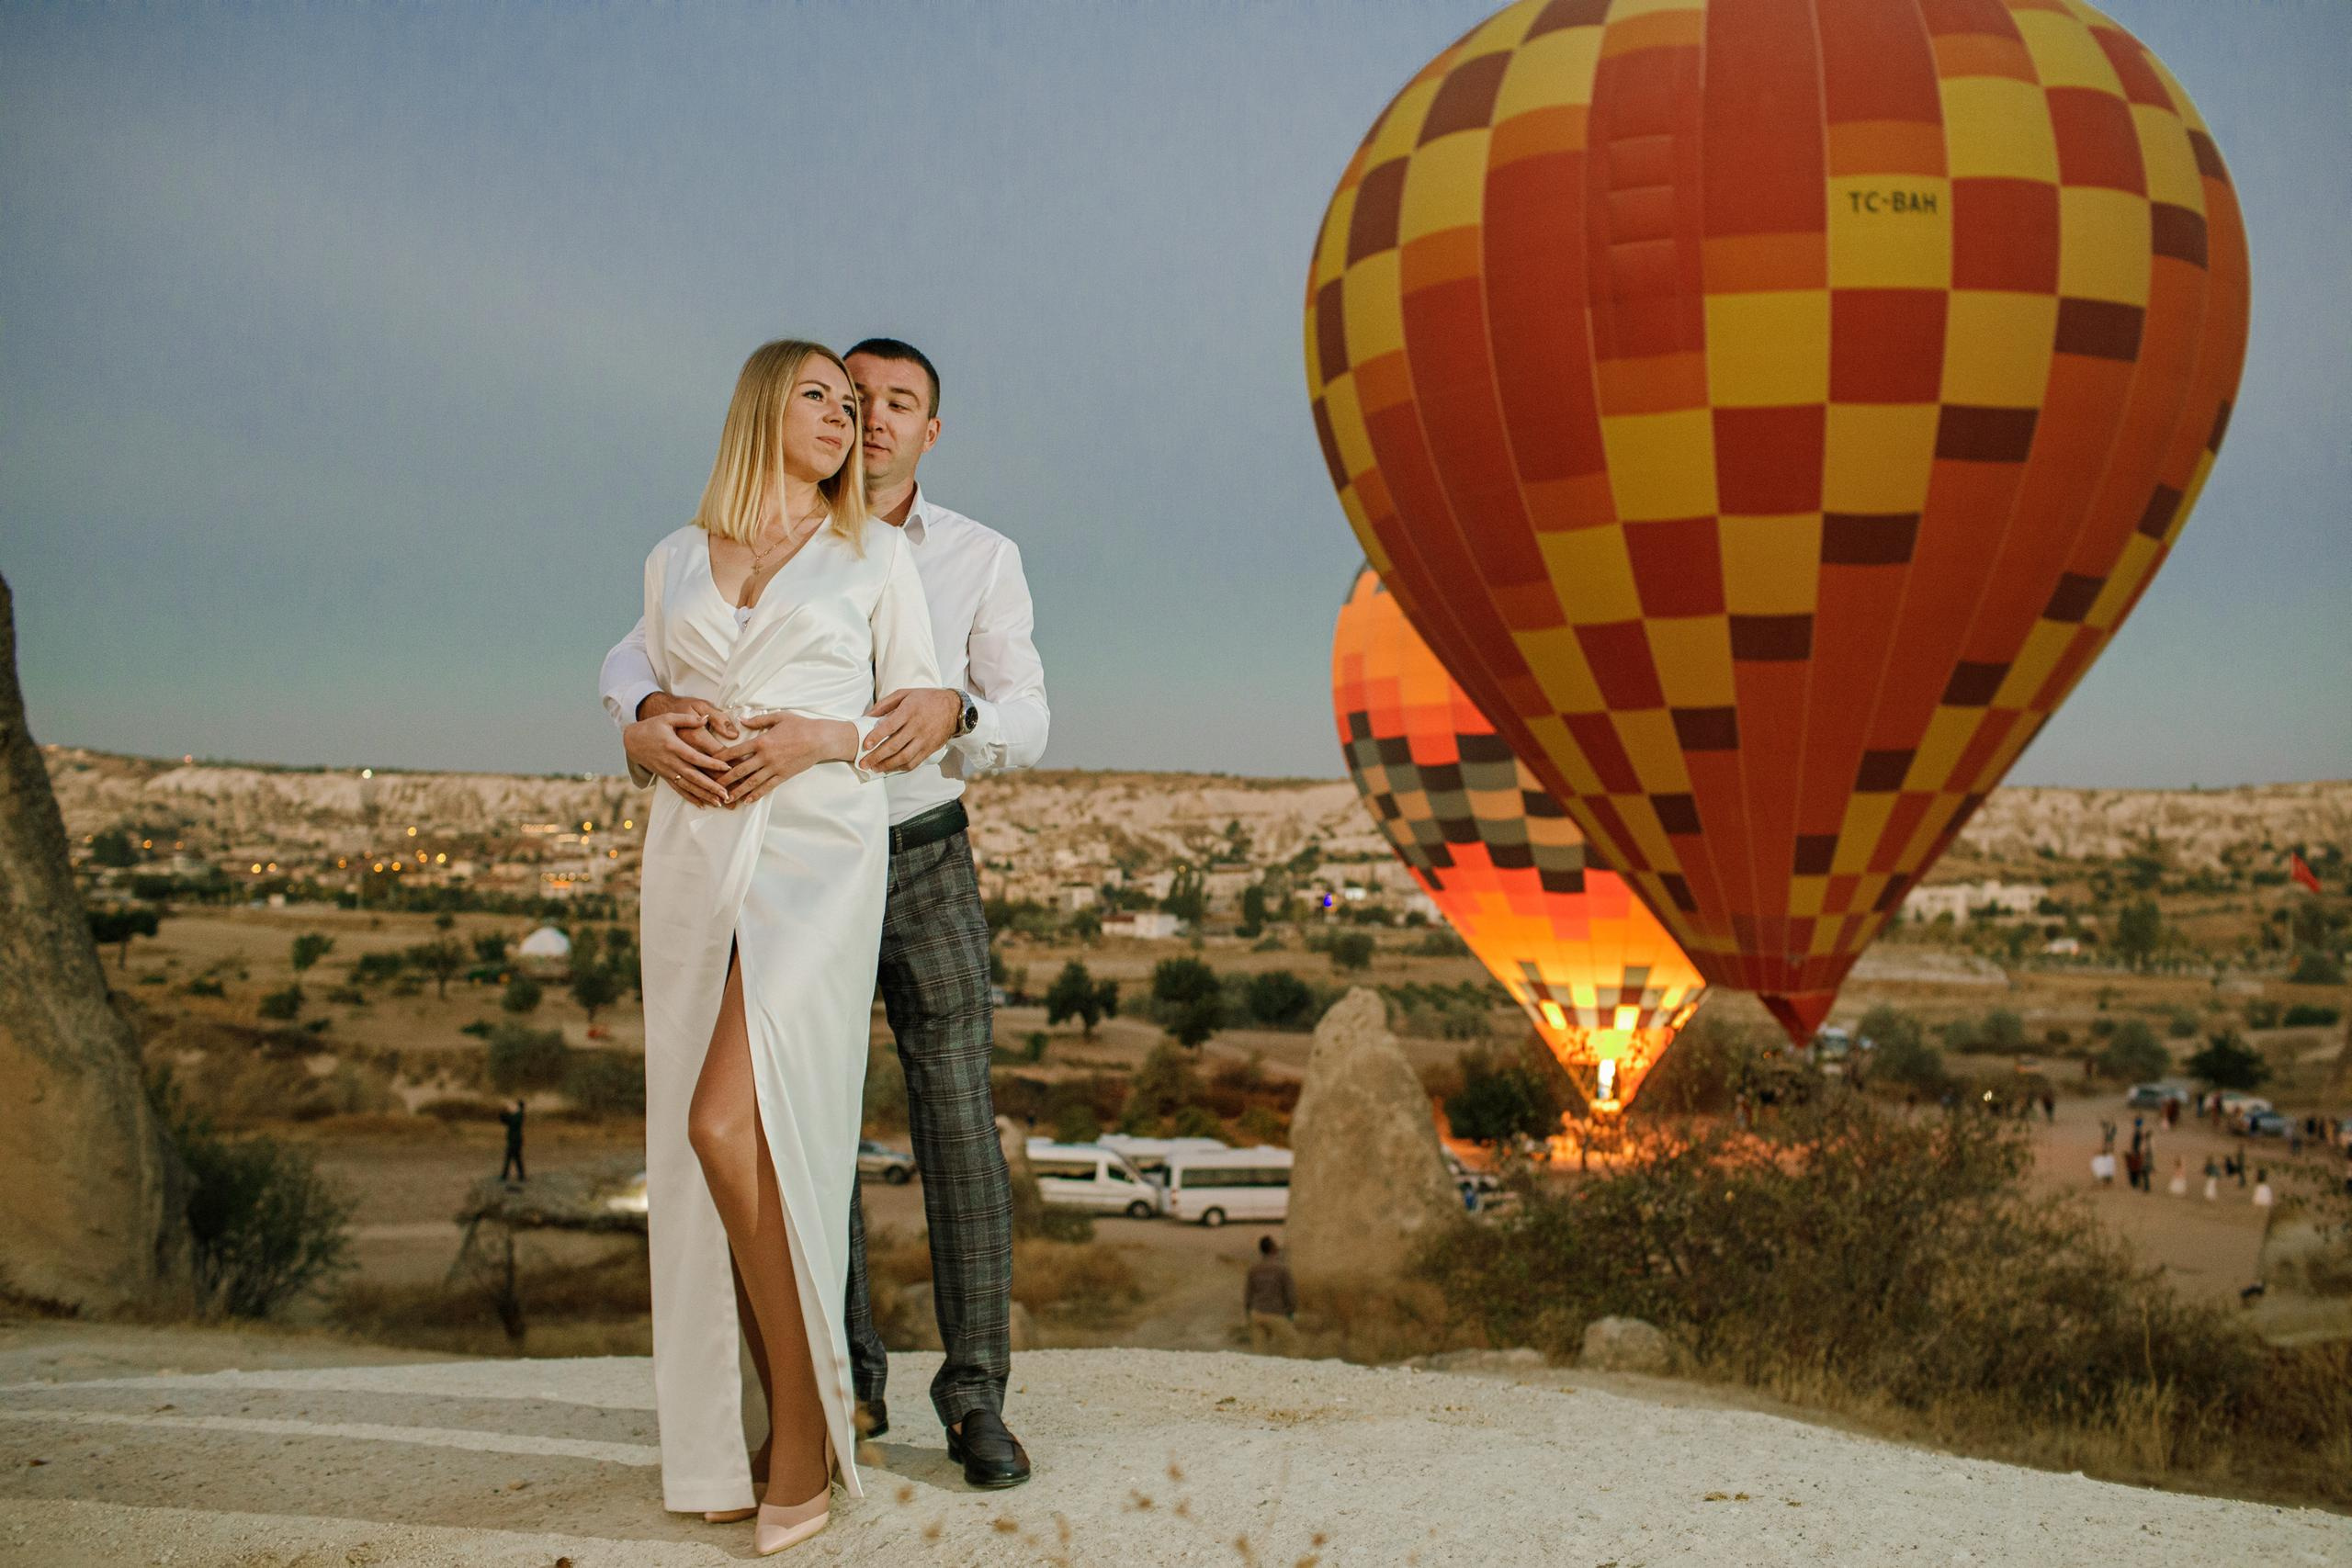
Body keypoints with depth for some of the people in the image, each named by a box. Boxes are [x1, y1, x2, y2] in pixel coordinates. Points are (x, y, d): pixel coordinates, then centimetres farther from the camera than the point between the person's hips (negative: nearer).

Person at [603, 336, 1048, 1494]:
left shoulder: (982, 559, -2)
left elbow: (1025, 721, -8)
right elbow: (633, 663, -12)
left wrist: (951, 712, -33)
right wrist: (649, 726, -38)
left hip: (927, 866, 0)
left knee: (958, 1126, -6)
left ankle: (973, 1398, 2)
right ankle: (847, 1384, 16)